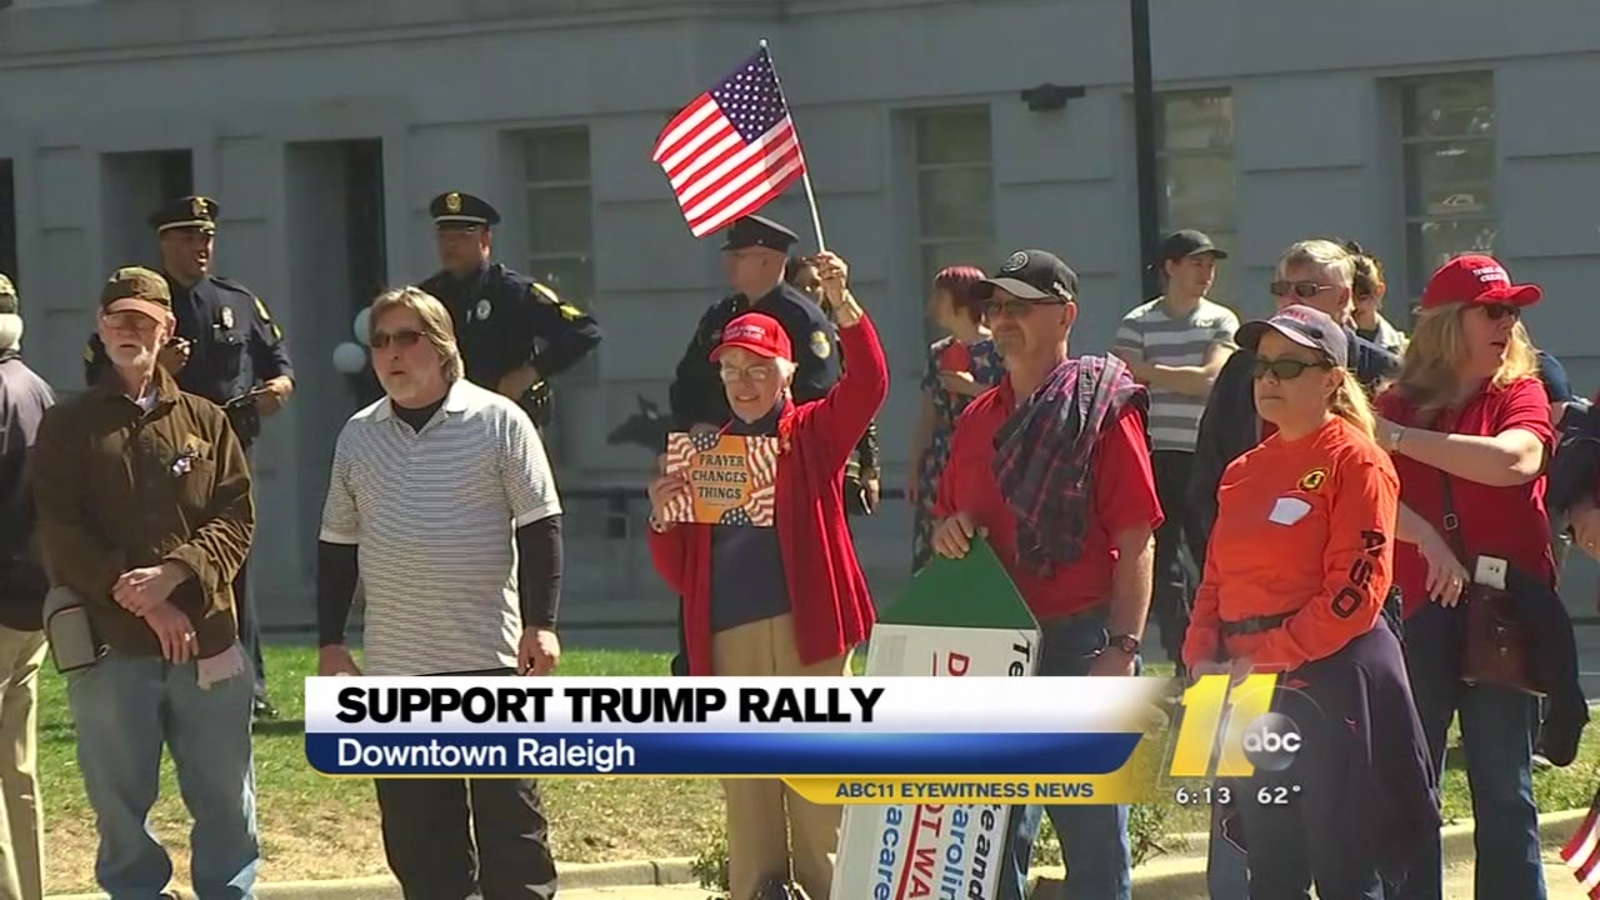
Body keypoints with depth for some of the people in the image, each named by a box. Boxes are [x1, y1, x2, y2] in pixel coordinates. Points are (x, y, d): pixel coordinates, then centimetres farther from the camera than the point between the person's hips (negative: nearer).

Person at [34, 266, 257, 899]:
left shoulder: (206, 421, 11)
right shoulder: (68, 426, 6)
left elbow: (237, 519, 1)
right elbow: (61, 536, -4)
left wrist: (172, 574, -16)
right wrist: (137, 599, -13)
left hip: (205, 639, 1)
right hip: (109, 646, -1)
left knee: (227, 801, 5)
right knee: (121, 805, 3)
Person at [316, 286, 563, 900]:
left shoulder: (498, 421, -3)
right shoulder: (358, 436, 9)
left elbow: (539, 526, -2)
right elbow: (338, 544, 16)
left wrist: (540, 623, -9)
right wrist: (330, 643, 12)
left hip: (491, 657, -4)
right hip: (395, 665, 4)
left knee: (509, 810, -1)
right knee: (413, 825, 5)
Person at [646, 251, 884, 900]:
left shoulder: (814, 434, 8)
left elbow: (868, 384, -13)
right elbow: (679, 574, 15)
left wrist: (844, 306, -27)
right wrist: (661, 517, -5)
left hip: (806, 628, -4)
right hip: (728, 639, 4)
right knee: (746, 792, 4)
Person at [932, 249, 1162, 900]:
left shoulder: (1104, 407, -5)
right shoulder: (977, 419, 15)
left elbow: (1136, 540, -10)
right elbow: (952, 519, 26)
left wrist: (1123, 647, -17)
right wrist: (948, 532, 2)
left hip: (1080, 641, -7)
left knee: (1091, 834, -3)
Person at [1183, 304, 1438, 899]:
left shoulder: (1356, 462, -7)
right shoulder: (1244, 472, 16)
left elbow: (1357, 592, -15)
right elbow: (1216, 578, 18)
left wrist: (1265, 659, -17)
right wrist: (1204, 659, 0)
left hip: (1333, 683, -7)